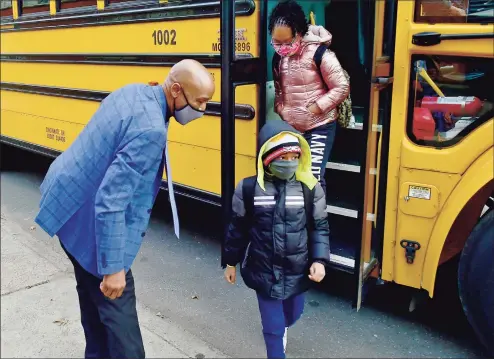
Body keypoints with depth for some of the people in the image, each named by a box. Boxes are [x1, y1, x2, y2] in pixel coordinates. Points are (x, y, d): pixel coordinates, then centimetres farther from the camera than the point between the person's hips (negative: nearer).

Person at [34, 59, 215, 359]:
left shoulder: (134, 92, -1)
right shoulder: (150, 129, -29)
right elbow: (111, 201, -32)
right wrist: (113, 267, -26)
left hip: (70, 198, 10)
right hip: (89, 218, -10)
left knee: (93, 293, 24)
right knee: (117, 302, 3)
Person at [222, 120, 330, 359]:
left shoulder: (310, 189, -10)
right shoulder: (248, 189, -12)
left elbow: (320, 228, 0)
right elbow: (238, 228, 1)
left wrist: (319, 260, -12)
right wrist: (230, 262, 8)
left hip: (298, 272, 3)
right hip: (264, 272, -2)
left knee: (292, 316, 26)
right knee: (273, 327, 6)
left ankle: (280, 329, 62)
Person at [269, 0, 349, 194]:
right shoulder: (279, 57, 1)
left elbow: (342, 88, -13)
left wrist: (316, 108, -17)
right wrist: (279, 107, -3)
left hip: (319, 127, -6)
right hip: (291, 127, 6)